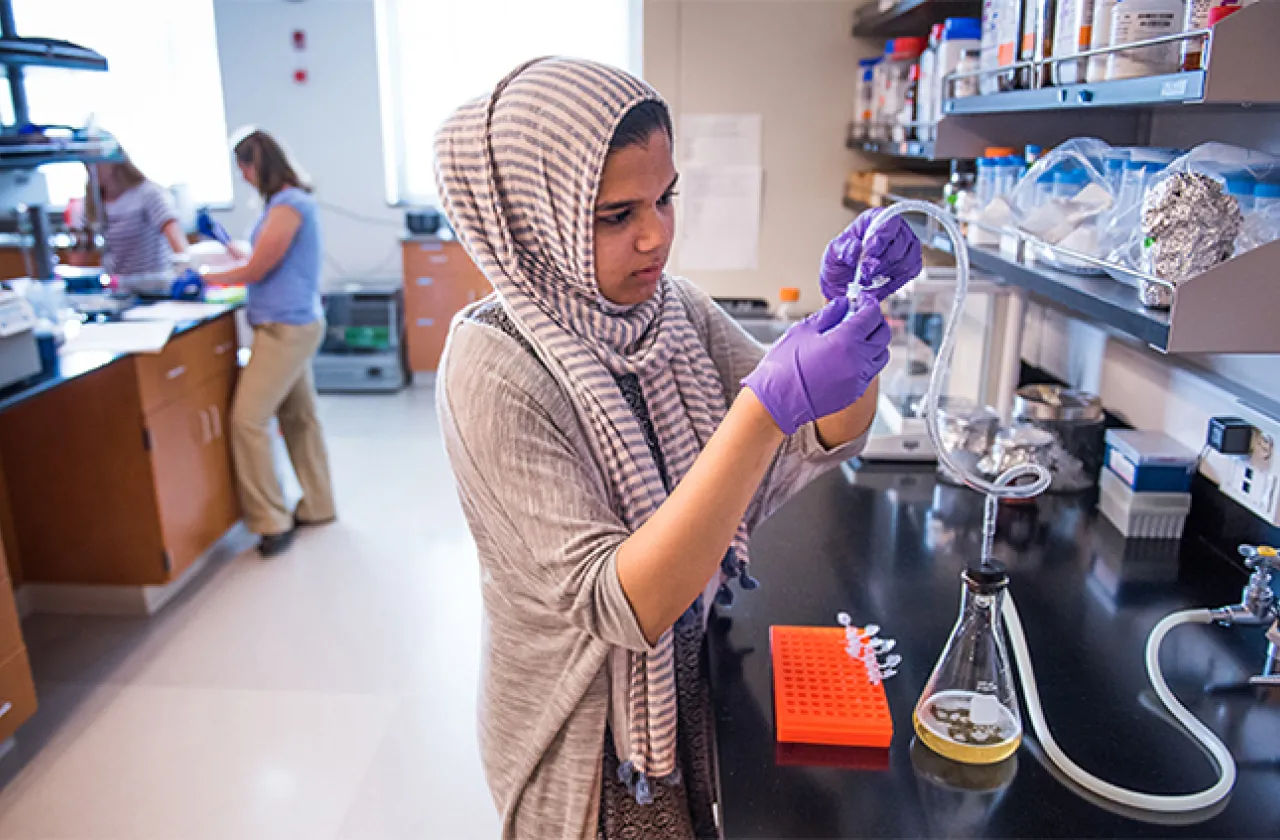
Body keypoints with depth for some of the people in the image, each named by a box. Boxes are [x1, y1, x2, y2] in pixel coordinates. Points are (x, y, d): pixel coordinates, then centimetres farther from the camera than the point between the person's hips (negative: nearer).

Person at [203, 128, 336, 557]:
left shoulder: (286, 206, -15)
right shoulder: (293, 200, 15)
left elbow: (256, 270, -13)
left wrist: (207, 278, -1)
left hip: (285, 329, -10)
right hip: (296, 324, 10)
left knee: (248, 420, -9)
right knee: (299, 417, 14)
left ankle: (271, 522, -4)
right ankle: (317, 506, 24)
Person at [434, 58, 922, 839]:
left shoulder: (674, 308, -7)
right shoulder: (493, 365, -26)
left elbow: (825, 441, -8)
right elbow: (619, 604, -32)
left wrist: (853, 306, -26)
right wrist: (768, 405, -40)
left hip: (691, 681, 6)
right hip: (584, 732, -5)